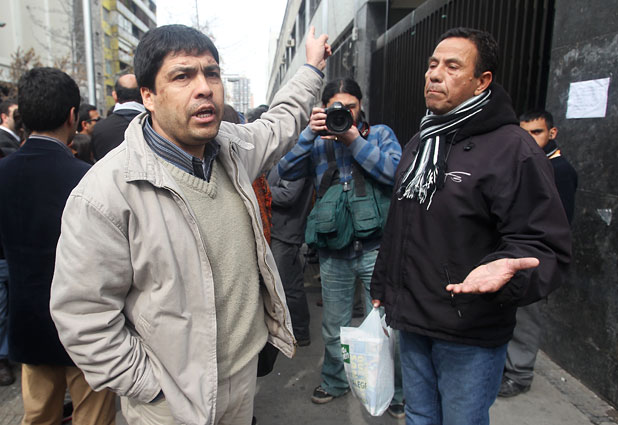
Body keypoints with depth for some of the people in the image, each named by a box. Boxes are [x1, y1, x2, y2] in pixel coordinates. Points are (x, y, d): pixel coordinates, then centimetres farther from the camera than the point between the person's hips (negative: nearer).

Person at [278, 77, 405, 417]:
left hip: (375, 247, -2)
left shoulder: (380, 134, 5)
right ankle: (335, 382, 40)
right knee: (334, 326, 17)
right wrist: (309, 134, -14)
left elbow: (397, 173, -12)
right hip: (334, 252, 2)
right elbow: (286, 171, -5)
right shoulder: (318, 142, 9)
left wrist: (355, 141, -16)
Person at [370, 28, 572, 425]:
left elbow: (547, 246, -17)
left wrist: (508, 270, -38)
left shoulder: (512, 147, -14)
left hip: (471, 334, -6)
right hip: (411, 322, 7)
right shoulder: (420, 143, 10)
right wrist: (382, 288, 18)